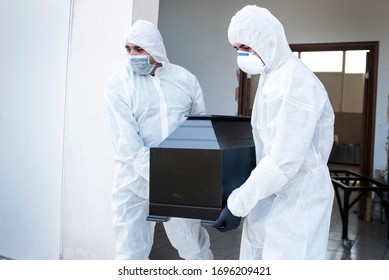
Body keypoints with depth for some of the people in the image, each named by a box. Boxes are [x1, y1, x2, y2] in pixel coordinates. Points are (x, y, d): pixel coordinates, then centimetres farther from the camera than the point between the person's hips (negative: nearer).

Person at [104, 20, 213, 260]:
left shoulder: (186, 79, 4)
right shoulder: (118, 85, -5)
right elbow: (127, 143, -14)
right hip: (135, 181, -1)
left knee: (194, 245, 15)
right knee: (131, 252, 6)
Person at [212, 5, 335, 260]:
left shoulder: (295, 83, -21)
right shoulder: (271, 76, 10)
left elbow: (284, 160, -25)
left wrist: (237, 204, -19)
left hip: (296, 197, -9)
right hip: (270, 191, 9)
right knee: (255, 256, 15)